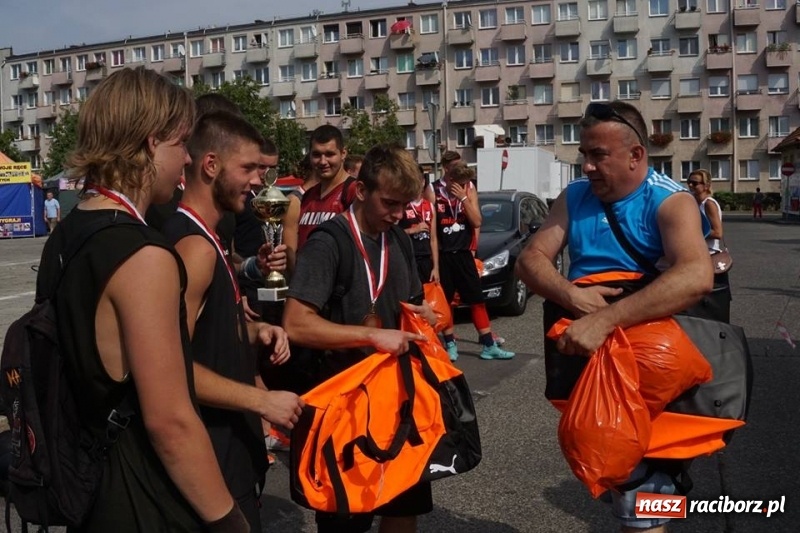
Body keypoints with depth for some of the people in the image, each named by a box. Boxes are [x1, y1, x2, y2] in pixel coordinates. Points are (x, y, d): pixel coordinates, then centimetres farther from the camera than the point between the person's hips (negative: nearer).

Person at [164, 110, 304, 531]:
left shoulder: (202, 235, 10)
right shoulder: (195, 245, -22)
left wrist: (254, 332, 3)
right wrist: (262, 400, -22)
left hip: (227, 437, 10)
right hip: (214, 449, -10)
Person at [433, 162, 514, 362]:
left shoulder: (469, 189, 0)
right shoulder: (434, 191, -10)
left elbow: (477, 222, -5)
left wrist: (463, 198, -16)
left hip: (463, 253, 3)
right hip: (442, 255, -3)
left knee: (477, 299, 5)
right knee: (444, 301, 5)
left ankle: (489, 346, 10)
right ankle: (450, 344, 19)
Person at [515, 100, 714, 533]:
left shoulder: (670, 202, -13)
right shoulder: (574, 196, 4)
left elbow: (697, 276, -30)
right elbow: (530, 259, -1)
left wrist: (605, 320, -39)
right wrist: (570, 295, -23)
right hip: (580, 351, 5)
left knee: (640, 496, -3)